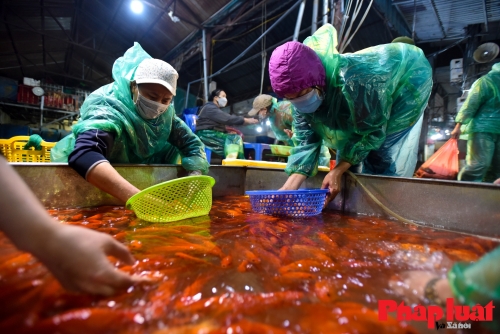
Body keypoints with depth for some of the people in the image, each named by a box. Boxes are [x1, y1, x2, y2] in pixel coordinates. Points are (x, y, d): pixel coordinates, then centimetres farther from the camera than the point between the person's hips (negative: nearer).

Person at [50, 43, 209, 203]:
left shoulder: (165, 113, -14)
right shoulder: (109, 109, -31)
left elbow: (192, 144, -13)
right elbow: (83, 154, -48)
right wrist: (136, 197, -61)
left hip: (130, 174, 4)